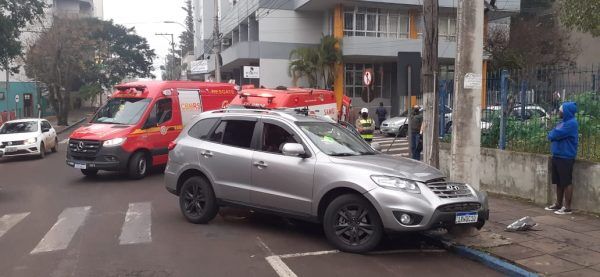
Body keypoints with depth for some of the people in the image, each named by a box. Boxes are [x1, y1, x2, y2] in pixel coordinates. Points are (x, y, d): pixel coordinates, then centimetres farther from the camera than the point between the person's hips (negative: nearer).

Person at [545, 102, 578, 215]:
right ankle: (558, 204, 23)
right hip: (557, 156, 10)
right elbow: (553, 134, 17)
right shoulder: (564, 122, 17)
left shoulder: (571, 123, -15)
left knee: (567, 182, -3)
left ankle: (567, 207, 2)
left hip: (566, 157, -10)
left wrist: (551, 134, 1)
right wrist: (553, 135, -5)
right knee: (559, 182, 14)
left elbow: (555, 134, -20)